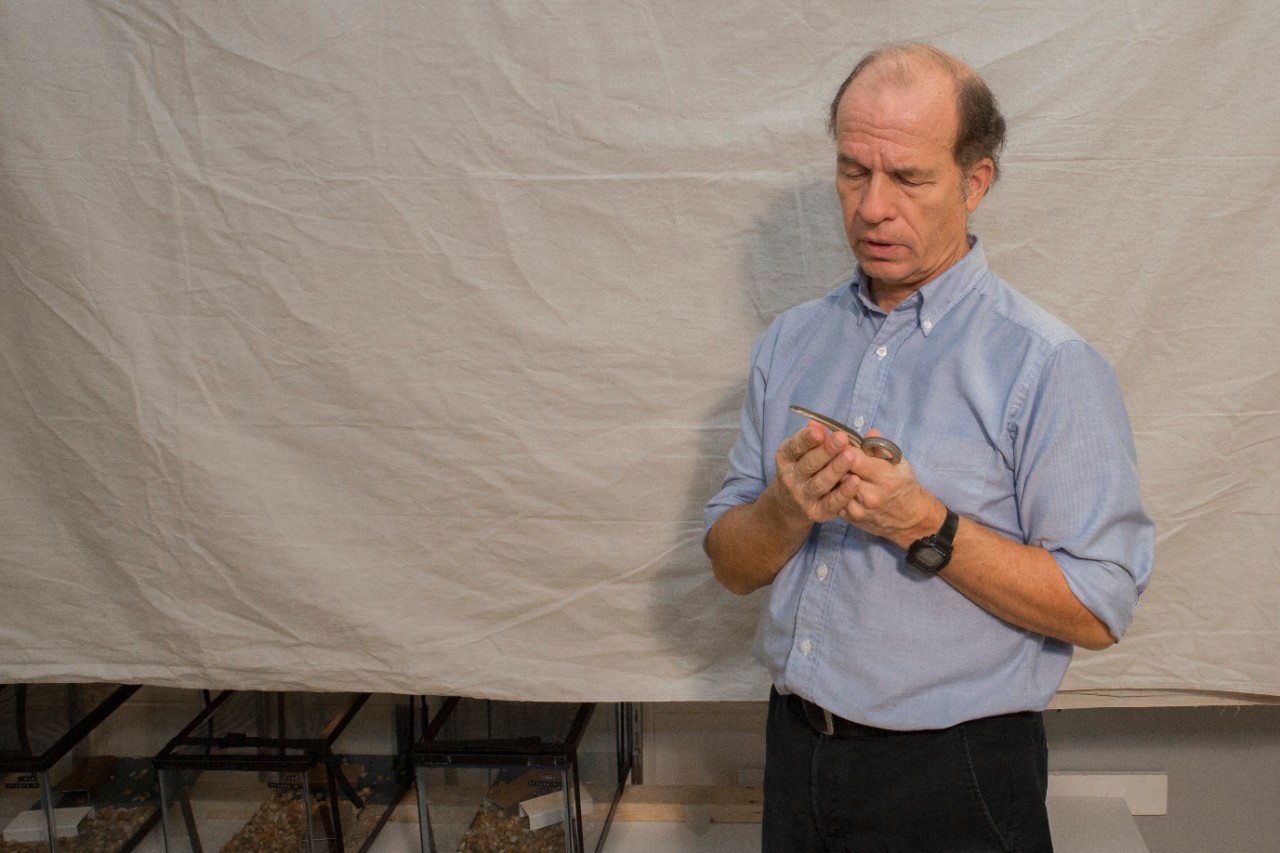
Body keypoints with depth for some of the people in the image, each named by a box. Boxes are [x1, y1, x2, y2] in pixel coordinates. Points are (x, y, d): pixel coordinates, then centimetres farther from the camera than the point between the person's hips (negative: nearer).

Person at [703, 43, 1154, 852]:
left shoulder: (1051, 367, -12)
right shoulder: (790, 343, 5)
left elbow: (1098, 610, -16)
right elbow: (733, 566, 5)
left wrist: (928, 529, -24)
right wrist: (787, 509, -16)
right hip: (797, 753, 5)